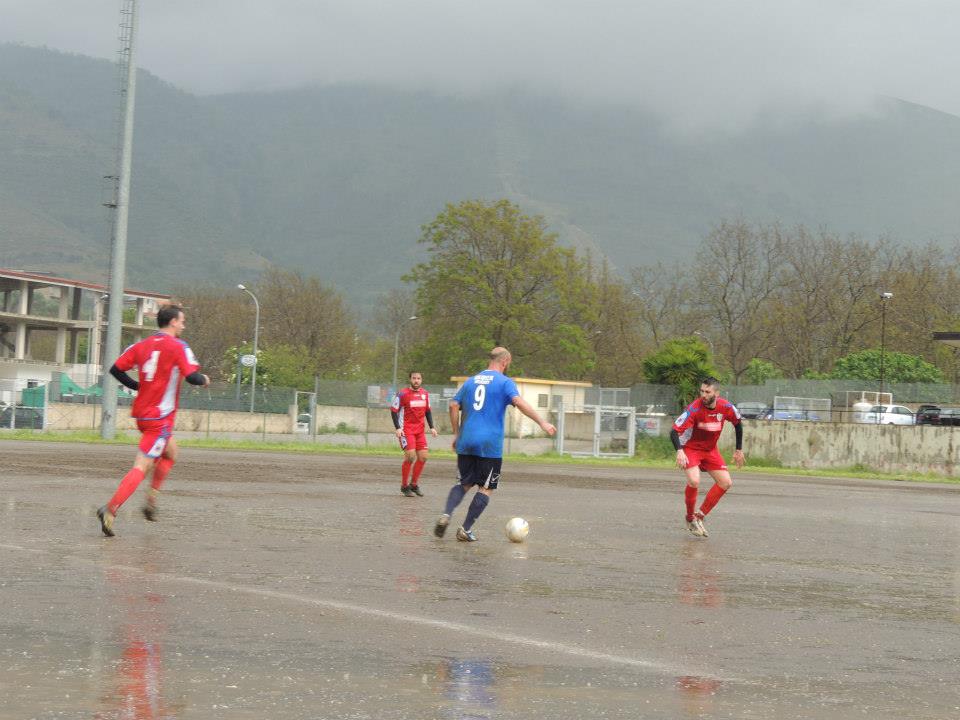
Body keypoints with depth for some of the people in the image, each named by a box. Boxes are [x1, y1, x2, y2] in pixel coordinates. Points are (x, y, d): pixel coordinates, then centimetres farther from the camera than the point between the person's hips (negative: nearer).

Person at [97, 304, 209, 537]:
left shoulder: (142, 345, 9)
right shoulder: (178, 347, -10)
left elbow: (116, 369, 6)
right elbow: (192, 376, -19)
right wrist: (204, 380, 3)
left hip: (141, 413, 8)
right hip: (160, 417, -8)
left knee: (170, 453, 28)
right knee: (142, 466, -10)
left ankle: (151, 500, 21)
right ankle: (110, 510, -21)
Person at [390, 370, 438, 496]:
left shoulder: (425, 394, 9)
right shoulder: (402, 393, -7)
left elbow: (427, 411, 19)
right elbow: (394, 411, -5)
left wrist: (431, 427, 9)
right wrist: (398, 428, -15)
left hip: (420, 430, 6)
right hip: (406, 429, -6)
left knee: (423, 457, 0)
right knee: (410, 456, -16)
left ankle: (414, 484, 17)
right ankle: (404, 486, -1)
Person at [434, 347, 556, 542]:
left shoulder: (471, 381, 15)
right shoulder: (505, 382, -1)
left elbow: (454, 405, 13)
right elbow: (519, 403, -17)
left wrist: (456, 434, 20)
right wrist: (542, 423, -21)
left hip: (466, 443, 5)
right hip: (490, 445, -5)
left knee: (464, 483, 15)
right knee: (486, 488, 6)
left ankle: (446, 515, -10)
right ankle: (466, 530, 0)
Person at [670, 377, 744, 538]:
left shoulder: (726, 407, -14)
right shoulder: (694, 408, -27)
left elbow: (738, 424, 8)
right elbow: (674, 431, -30)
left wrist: (739, 450, 11)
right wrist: (679, 451, -46)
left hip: (710, 449, 5)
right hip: (691, 448, -5)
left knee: (726, 483, -4)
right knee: (694, 481, -26)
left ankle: (700, 515, 7)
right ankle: (690, 518, -2)